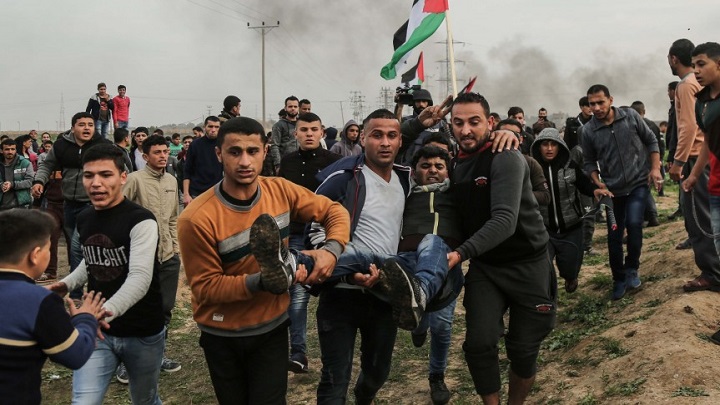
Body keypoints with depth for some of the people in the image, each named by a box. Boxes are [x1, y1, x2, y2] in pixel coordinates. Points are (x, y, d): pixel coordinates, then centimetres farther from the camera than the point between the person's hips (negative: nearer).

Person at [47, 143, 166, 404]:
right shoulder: (84, 219, 3)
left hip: (143, 334, -4)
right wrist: (67, 284, 2)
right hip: (96, 332, 4)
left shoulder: (141, 221, -19)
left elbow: (140, 278, -32)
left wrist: (106, 312, -49)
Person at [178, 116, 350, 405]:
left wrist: (331, 250, -20)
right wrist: (258, 282, -34)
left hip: (272, 326, 2)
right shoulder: (197, 219, -25)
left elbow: (334, 211, 0)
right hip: (222, 336, -2)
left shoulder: (281, 191, -12)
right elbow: (204, 287, -19)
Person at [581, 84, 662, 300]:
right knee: (614, 235, 4)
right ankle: (619, 279, 23)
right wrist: (599, 184, -11)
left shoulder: (630, 115, -8)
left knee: (634, 224, -17)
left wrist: (655, 168, -5)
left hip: (638, 183, -1)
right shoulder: (588, 130, -9)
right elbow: (589, 161, 2)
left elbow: (651, 140, 3)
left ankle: (632, 269, 8)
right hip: (613, 189, 1)